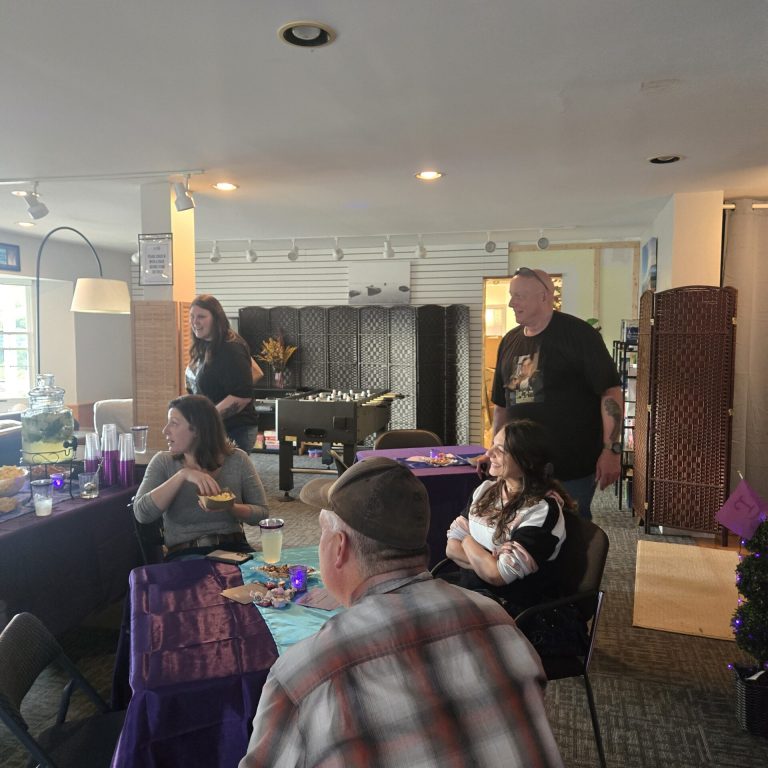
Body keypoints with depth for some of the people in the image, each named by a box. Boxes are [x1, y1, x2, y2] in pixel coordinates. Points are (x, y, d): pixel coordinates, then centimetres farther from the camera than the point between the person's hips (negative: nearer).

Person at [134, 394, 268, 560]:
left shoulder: (237, 459, 1)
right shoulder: (163, 462, 3)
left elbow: (262, 513, 2)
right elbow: (141, 513, -11)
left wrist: (229, 507, -18)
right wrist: (182, 475, -19)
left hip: (233, 547, 1)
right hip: (184, 553, -1)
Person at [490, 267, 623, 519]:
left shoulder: (577, 334, -9)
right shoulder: (510, 341, 10)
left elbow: (611, 391, -12)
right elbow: (501, 404, 17)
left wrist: (611, 450, -18)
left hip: (573, 466, -6)